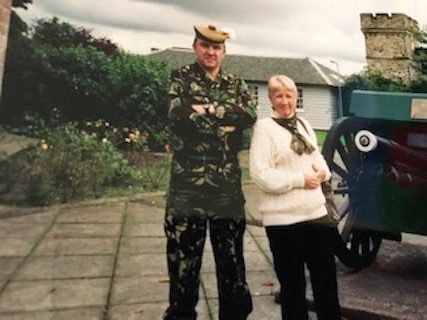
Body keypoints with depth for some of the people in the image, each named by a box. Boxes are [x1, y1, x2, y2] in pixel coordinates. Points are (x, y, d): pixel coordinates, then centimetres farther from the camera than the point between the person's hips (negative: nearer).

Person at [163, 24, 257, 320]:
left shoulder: (236, 84, 12)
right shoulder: (181, 78, 3)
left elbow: (250, 115, -8)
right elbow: (178, 114, -17)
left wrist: (208, 109, -13)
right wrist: (225, 121, -12)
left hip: (227, 189, 3)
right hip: (187, 188, -2)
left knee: (232, 263, 15)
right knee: (183, 264, 9)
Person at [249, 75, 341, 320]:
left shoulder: (304, 124, 12)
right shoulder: (264, 127, -8)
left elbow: (319, 159, 19)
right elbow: (261, 175, -16)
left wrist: (322, 172, -3)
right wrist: (300, 180, -17)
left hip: (317, 212, 6)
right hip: (283, 218, -6)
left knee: (327, 279, 15)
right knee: (292, 283, 10)